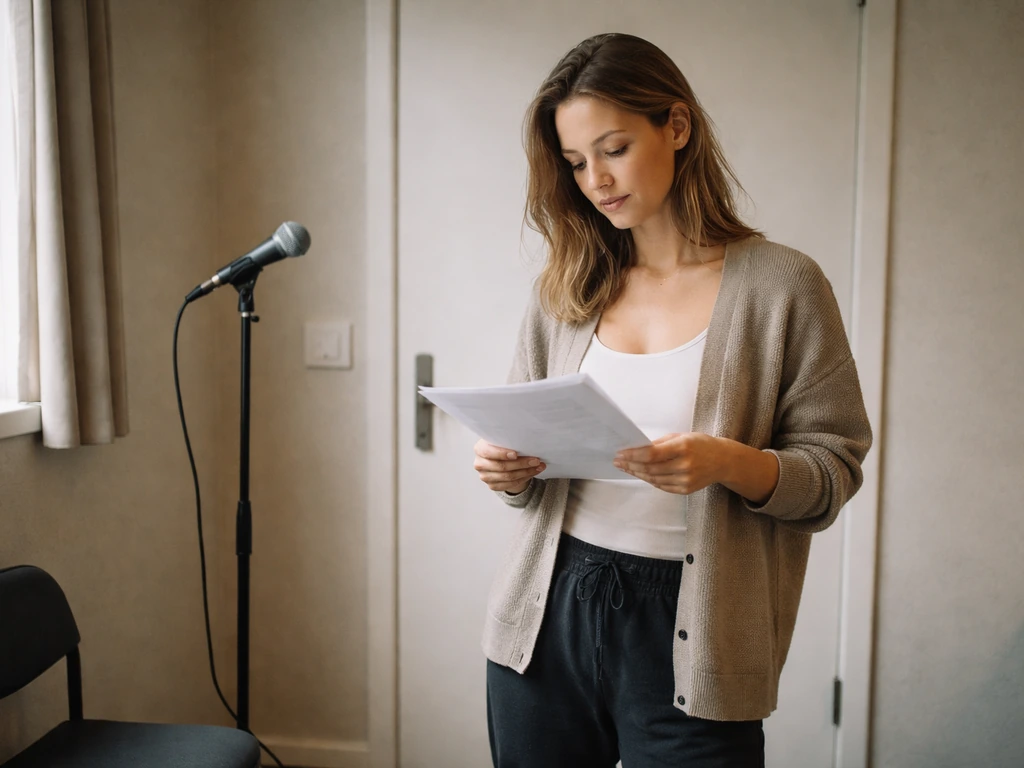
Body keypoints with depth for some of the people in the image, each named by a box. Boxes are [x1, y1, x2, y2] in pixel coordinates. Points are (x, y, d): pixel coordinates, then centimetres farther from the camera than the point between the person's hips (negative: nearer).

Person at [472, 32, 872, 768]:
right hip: (549, 619, 3)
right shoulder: (565, 290, 5)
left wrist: (729, 463, -23)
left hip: (689, 632, -3)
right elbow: (532, 465, 11)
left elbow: (834, 469, -5)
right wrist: (509, 470, -11)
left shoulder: (781, 285, -5)